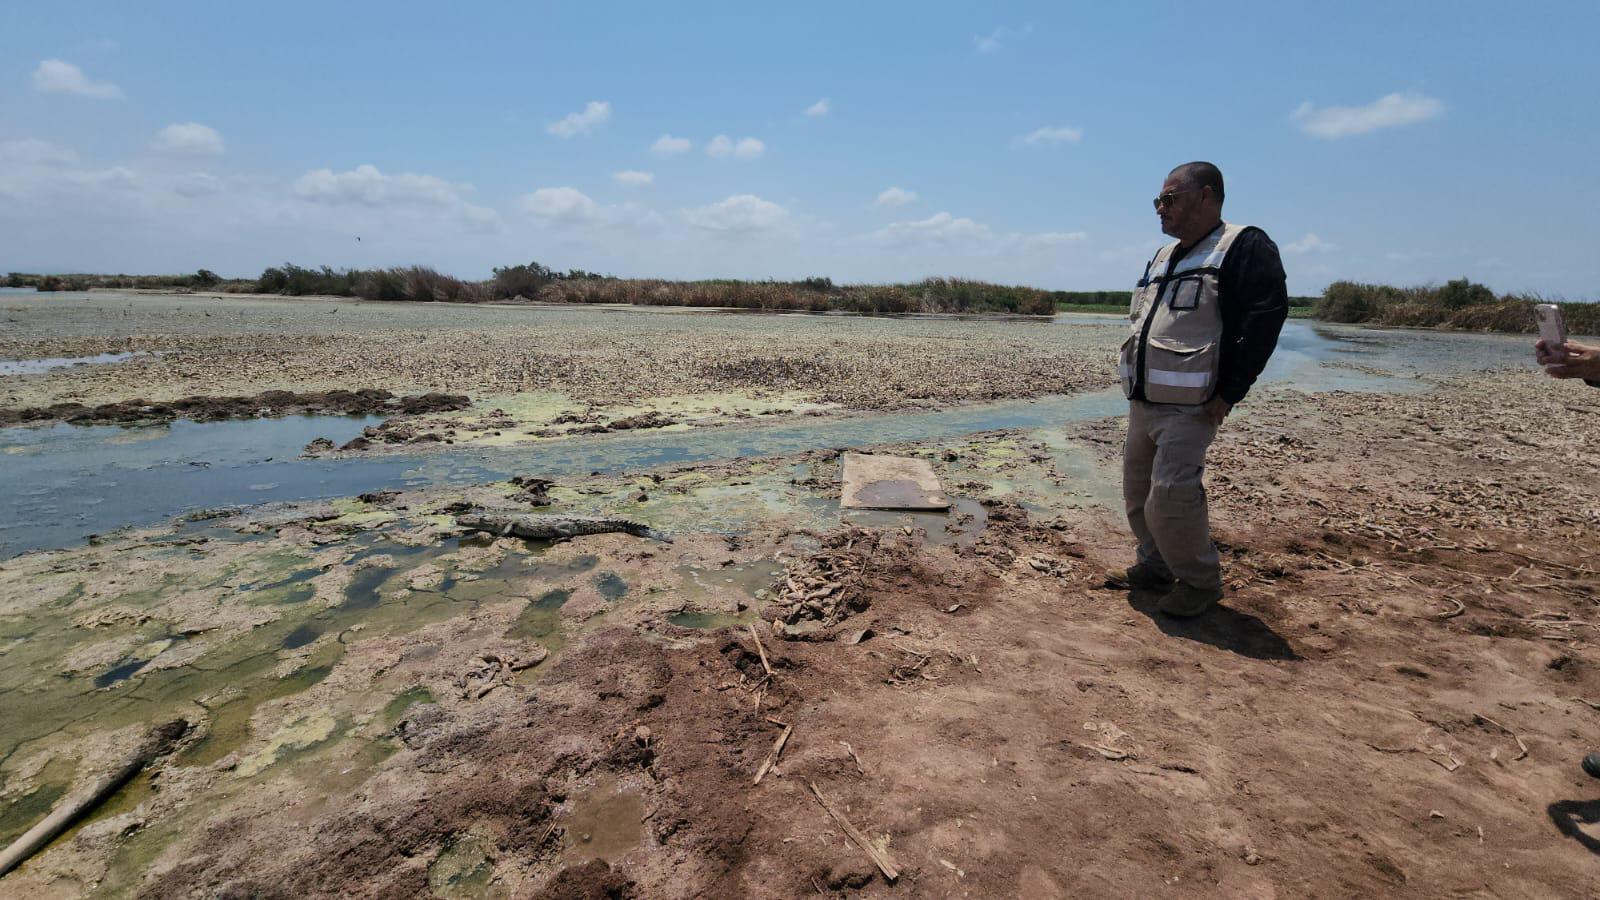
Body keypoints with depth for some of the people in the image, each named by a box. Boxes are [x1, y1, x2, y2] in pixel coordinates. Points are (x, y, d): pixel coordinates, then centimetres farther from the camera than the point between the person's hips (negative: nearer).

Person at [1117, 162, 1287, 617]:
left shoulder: (1244, 247, -8)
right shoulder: (1163, 257, 18)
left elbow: (1265, 318, -17)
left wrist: (1230, 392, -19)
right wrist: (1135, 384, 14)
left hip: (1190, 407, -8)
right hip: (1142, 402, 9)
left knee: (1171, 494, -15)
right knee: (1138, 490, 13)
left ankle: (1200, 580, 6)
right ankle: (1158, 563, 30)